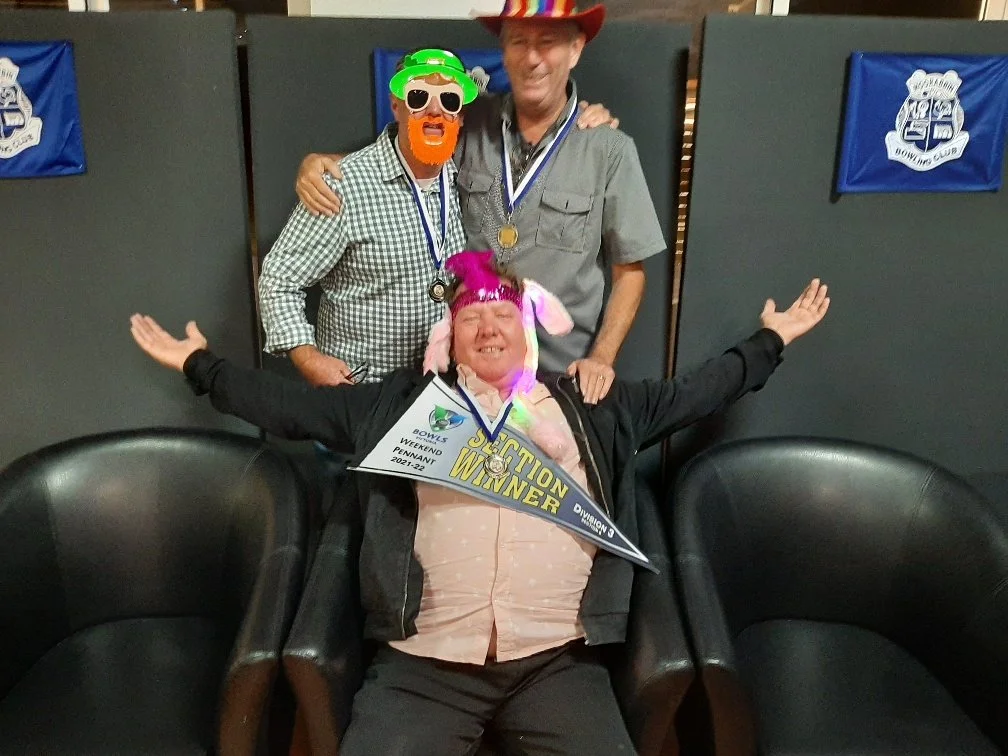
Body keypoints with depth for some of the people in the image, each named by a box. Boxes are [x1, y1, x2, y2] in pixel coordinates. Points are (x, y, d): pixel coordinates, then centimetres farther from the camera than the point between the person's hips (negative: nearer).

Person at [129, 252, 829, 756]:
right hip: (426, 662, 0)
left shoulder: (590, 408, 15)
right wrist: (199, 364, 16)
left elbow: (692, 395, 19)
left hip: (557, 661, 1)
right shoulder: (402, 404, 13)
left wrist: (771, 340, 22)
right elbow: (294, 404, 15)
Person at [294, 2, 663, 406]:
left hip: (560, 376, -2)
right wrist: (317, 161, -10)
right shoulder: (470, 124, -3)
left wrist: (601, 359, -13)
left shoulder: (609, 150, -9)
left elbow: (629, 271, -2)